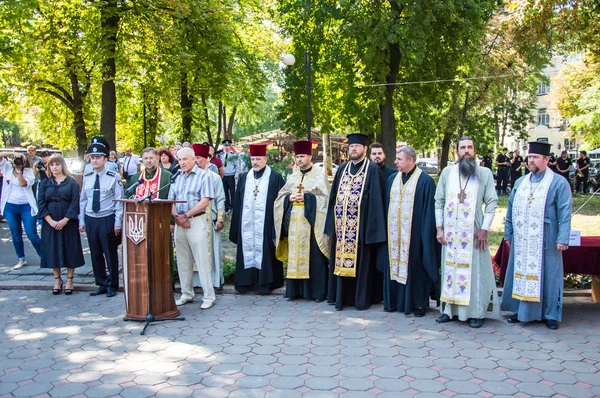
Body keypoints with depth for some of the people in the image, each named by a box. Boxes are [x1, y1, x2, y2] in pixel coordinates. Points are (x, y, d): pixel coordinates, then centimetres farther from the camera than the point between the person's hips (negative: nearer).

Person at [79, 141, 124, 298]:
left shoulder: (113, 177, -8)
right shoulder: (87, 177, 6)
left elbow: (119, 200, -8)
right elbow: (83, 200, 11)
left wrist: (118, 222, -11)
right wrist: (82, 220, 9)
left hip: (107, 219, -5)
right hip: (90, 219, 5)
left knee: (110, 253, 5)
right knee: (96, 254, 11)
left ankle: (112, 285, 17)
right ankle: (101, 284, 24)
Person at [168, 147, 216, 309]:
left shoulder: (203, 176, -4)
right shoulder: (177, 178, 14)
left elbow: (205, 201, -12)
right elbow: (171, 201, 11)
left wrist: (186, 215, -13)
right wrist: (177, 216, -8)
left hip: (196, 221, -6)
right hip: (179, 223, 6)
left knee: (202, 260, -5)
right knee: (183, 261, 11)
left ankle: (208, 296, 2)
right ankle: (187, 294, 22)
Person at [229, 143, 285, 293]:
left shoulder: (275, 177, -2)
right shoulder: (244, 178, 12)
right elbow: (237, 203, 11)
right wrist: (236, 227, 6)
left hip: (265, 224, -4)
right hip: (246, 224, 4)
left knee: (264, 252, -1)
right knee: (248, 250, 7)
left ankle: (264, 282, 8)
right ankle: (246, 281, 14)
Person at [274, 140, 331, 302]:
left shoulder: (319, 174, 1)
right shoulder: (292, 176, 16)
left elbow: (325, 198, -6)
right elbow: (280, 197, 15)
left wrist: (306, 197, -14)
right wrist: (290, 198, -6)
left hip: (311, 222, -5)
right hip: (294, 222, 5)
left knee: (313, 256, -4)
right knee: (294, 254, 5)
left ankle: (317, 291, 5)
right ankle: (295, 289, 12)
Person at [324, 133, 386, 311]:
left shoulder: (372, 169, -3)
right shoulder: (342, 169, 14)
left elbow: (375, 198, -7)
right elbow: (334, 196, 16)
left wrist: (373, 225, -13)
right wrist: (332, 220, 9)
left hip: (361, 224, -5)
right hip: (342, 224, 5)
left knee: (361, 261, 1)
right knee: (342, 259, 7)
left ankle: (362, 298, 11)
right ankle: (342, 297, 16)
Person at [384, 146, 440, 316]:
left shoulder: (425, 181, -6)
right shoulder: (392, 179, 10)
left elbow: (429, 211, -8)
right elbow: (386, 205, 13)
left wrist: (426, 233, -12)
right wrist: (386, 229, 7)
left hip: (414, 234, -5)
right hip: (393, 233, 5)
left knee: (414, 266, 1)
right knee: (394, 265, 9)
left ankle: (418, 303, 13)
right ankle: (394, 300, 19)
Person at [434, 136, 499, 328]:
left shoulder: (485, 173, 1)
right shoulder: (447, 172, 6)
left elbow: (492, 202, -2)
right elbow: (439, 201, 7)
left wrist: (484, 229, -9)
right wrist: (439, 227, 1)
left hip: (474, 232, -2)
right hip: (450, 232, 2)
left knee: (475, 270, 1)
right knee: (450, 268, 7)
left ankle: (476, 312, 10)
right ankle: (450, 309, 16)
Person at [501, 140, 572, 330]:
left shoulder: (559, 183, -3)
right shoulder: (520, 182, 12)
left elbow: (565, 213, -8)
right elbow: (511, 209, 14)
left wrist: (563, 238, -14)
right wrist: (508, 233, 11)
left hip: (545, 241, -4)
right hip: (521, 241, 4)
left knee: (546, 275, 4)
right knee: (520, 274, 9)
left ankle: (550, 314, 16)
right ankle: (520, 310, 20)